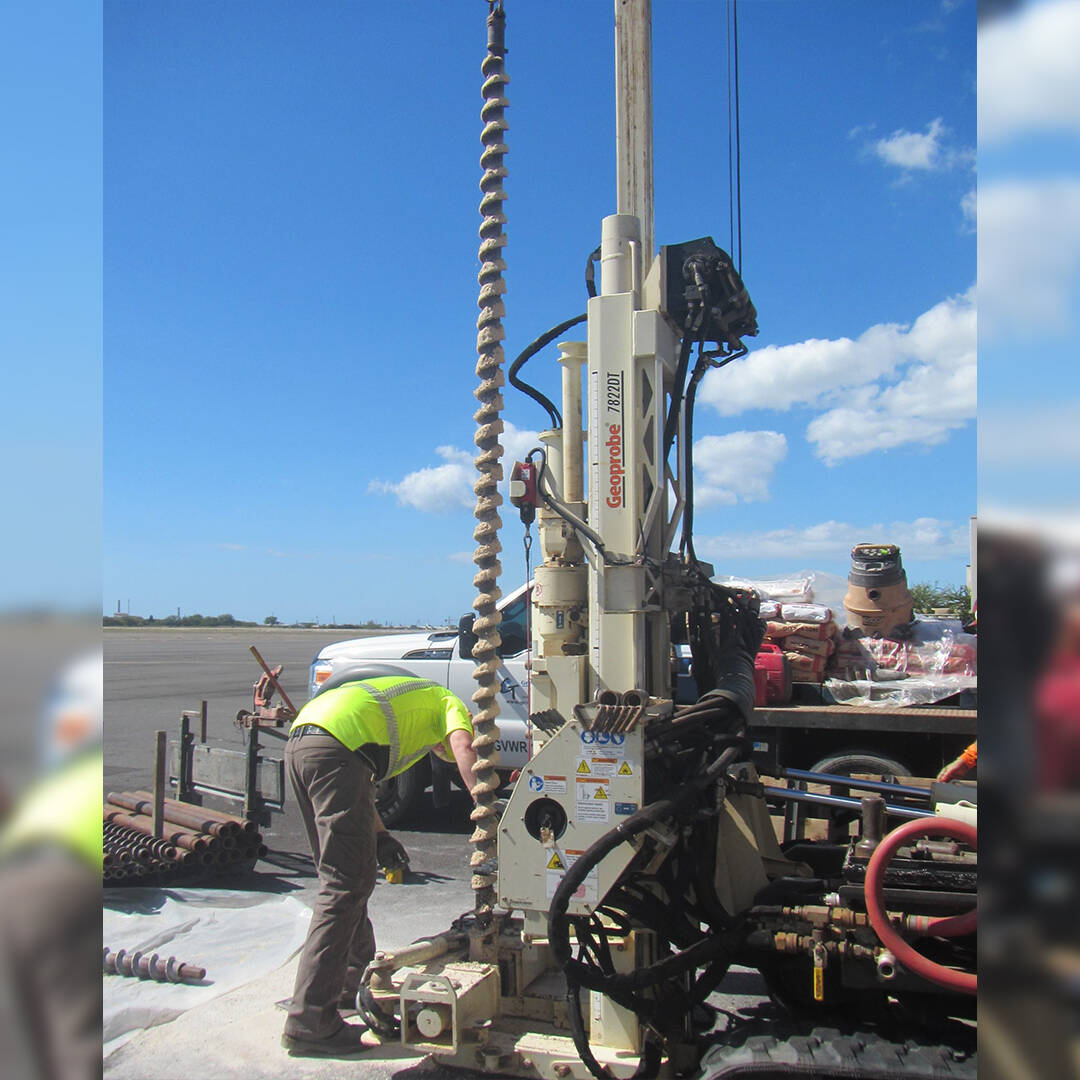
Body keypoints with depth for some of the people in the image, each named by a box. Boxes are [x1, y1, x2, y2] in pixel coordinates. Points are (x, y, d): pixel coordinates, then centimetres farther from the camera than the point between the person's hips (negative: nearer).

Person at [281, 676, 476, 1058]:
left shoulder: (407, 700, 37)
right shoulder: (449, 703, 17)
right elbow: (464, 748, -8)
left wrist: (378, 834, 22)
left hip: (298, 743, 9)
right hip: (336, 746, -9)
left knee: (342, 876, 21)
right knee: (346, 886, -6)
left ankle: (355, 984, 35)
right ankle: (309, 1024, -6)